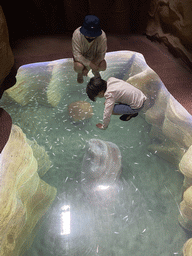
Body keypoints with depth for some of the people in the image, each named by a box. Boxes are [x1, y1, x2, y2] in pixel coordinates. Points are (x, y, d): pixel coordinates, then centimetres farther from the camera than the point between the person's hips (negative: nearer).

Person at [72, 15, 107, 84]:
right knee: (78, 67, -33)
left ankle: (95, 71, 13)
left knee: (103, 66, -27)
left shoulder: (102, 36, -26)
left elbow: (101, 55, -18)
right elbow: (77, 54, -26)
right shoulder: (77, 34, -29)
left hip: (95, 57, 2)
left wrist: (88, 68, -24)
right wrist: (90, 64, -38)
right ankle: (80, 73, 8)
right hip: (81, 57, -1)